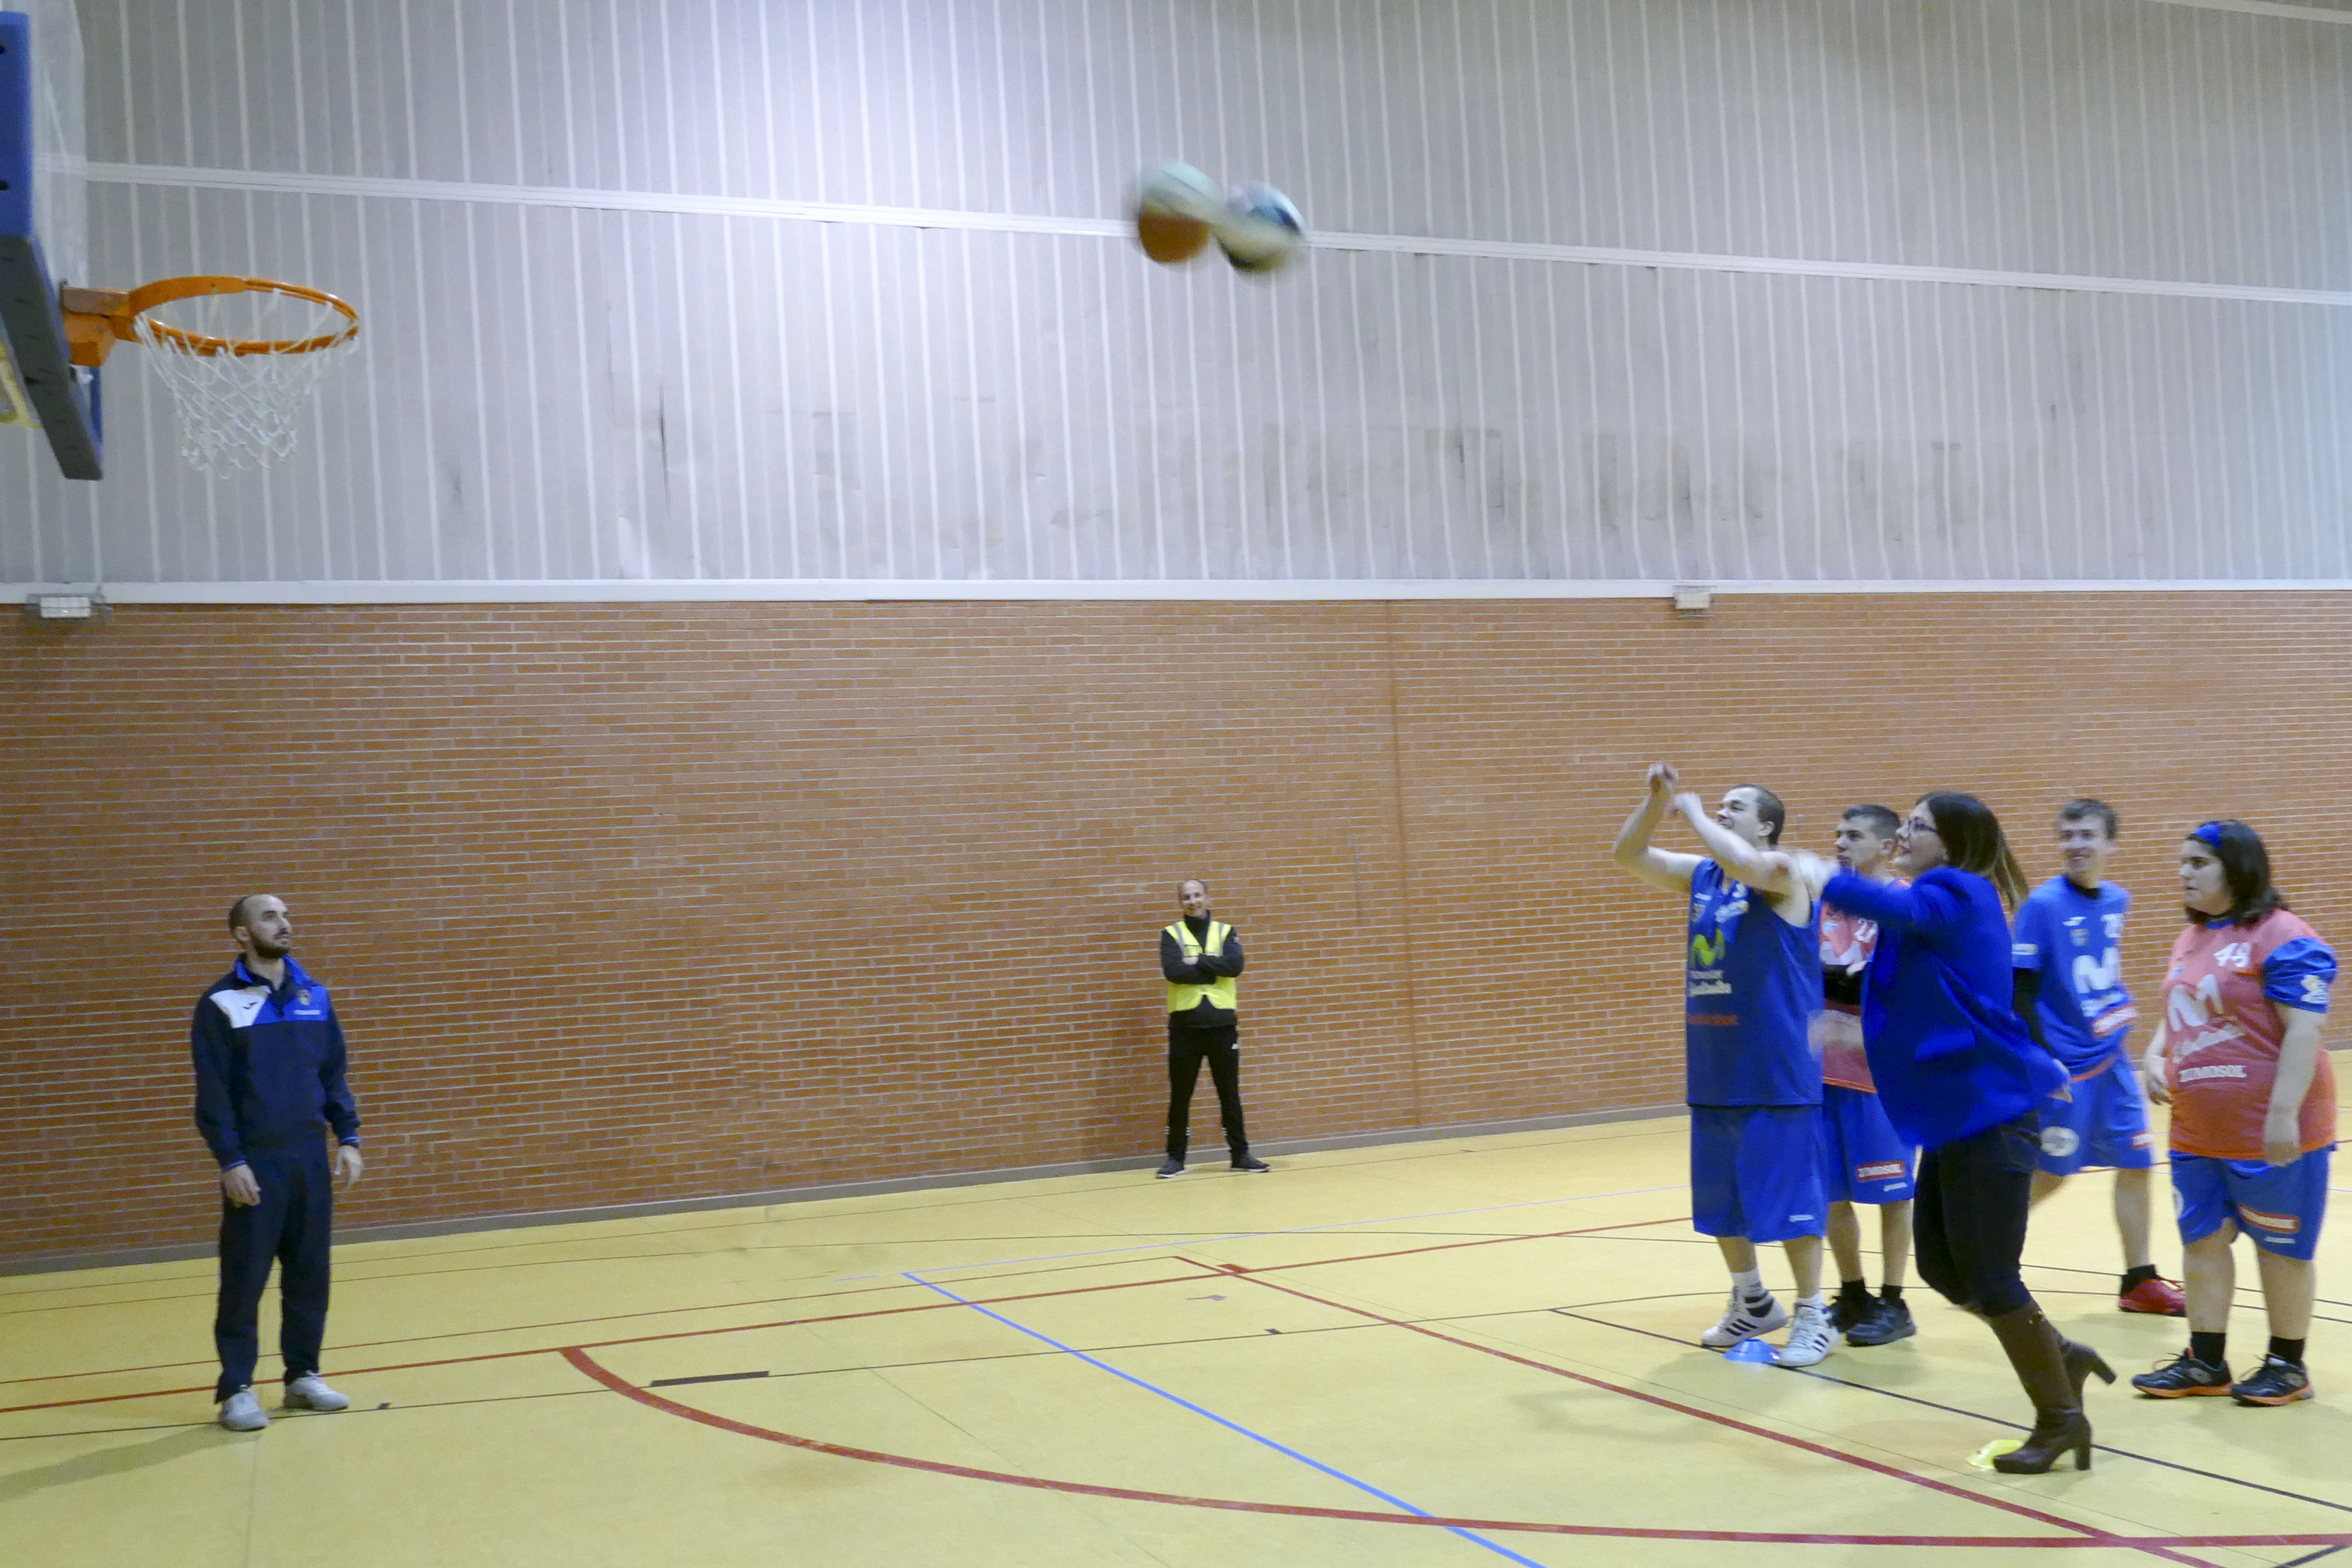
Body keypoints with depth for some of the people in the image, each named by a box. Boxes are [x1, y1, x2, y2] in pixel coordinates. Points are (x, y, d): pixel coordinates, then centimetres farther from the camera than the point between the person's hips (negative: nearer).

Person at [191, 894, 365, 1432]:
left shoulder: (314, 996, 8)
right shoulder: (221, 1003, -6)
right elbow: (212, 1092, -8)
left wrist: (348, 1138, 5)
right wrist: (230, 1161, -13)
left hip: (311, 1157, 4)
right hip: (254, 1163, -4)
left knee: (310, 1273, 8)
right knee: (244, 1278, -1)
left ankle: (303, 1376, 19)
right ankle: (236, 1389, 8)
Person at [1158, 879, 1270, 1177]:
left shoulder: (1226, 932, 8)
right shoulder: (1171, 935, 3)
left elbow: (1235, 966, -11)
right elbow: (1174, 972, -15)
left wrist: (1198, 962, -15)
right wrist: (1214, 969, -12)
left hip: (1222, 1023, 1)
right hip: (1185, 1024, -1)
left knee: (1230, 1093, 6)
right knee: (1180, 1095, 4)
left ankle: (1240, 1155, 15)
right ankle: (1176, 1158, 13)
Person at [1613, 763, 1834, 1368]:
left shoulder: (1782, 872, -9)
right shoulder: (1702, 875, 11)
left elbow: (1748, 867, -32)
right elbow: (1629, 856, 9)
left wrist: (1693, 812, -20)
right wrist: (1657, 801, -6)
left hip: (1777, 1076, -7)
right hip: (1713, 1074, 7)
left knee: (1789, 1198, -2)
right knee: (1720, 1198, 15)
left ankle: (1812, 1316, 11)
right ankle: (1752, 1303, 31)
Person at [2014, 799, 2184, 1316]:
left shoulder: (2117, 900, 5)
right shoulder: (2043, 904, -15)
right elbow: (2020, 991, -17)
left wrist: (2122, 1027, 18)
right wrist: (2044, 1060, -20)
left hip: (2113, 1059, 7)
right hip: (2066, 1066, -6)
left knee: (2136, 1163, 7)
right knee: (2048, 1175, 1)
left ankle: (2140, 1280, 18)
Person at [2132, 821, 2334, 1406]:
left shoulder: (2284, 939, -16)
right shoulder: (2191, 939, 10)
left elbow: (2303, 1033, -20)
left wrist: (2284, 1116, -25)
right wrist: (2155, 1057, 2)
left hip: (2269, 1133, -8)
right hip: (2197, 1132, 8)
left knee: (2280, 1248, 7)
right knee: (2202, 1240, 12)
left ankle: (2288, 1365, 21)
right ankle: (2205, 1363, 22)